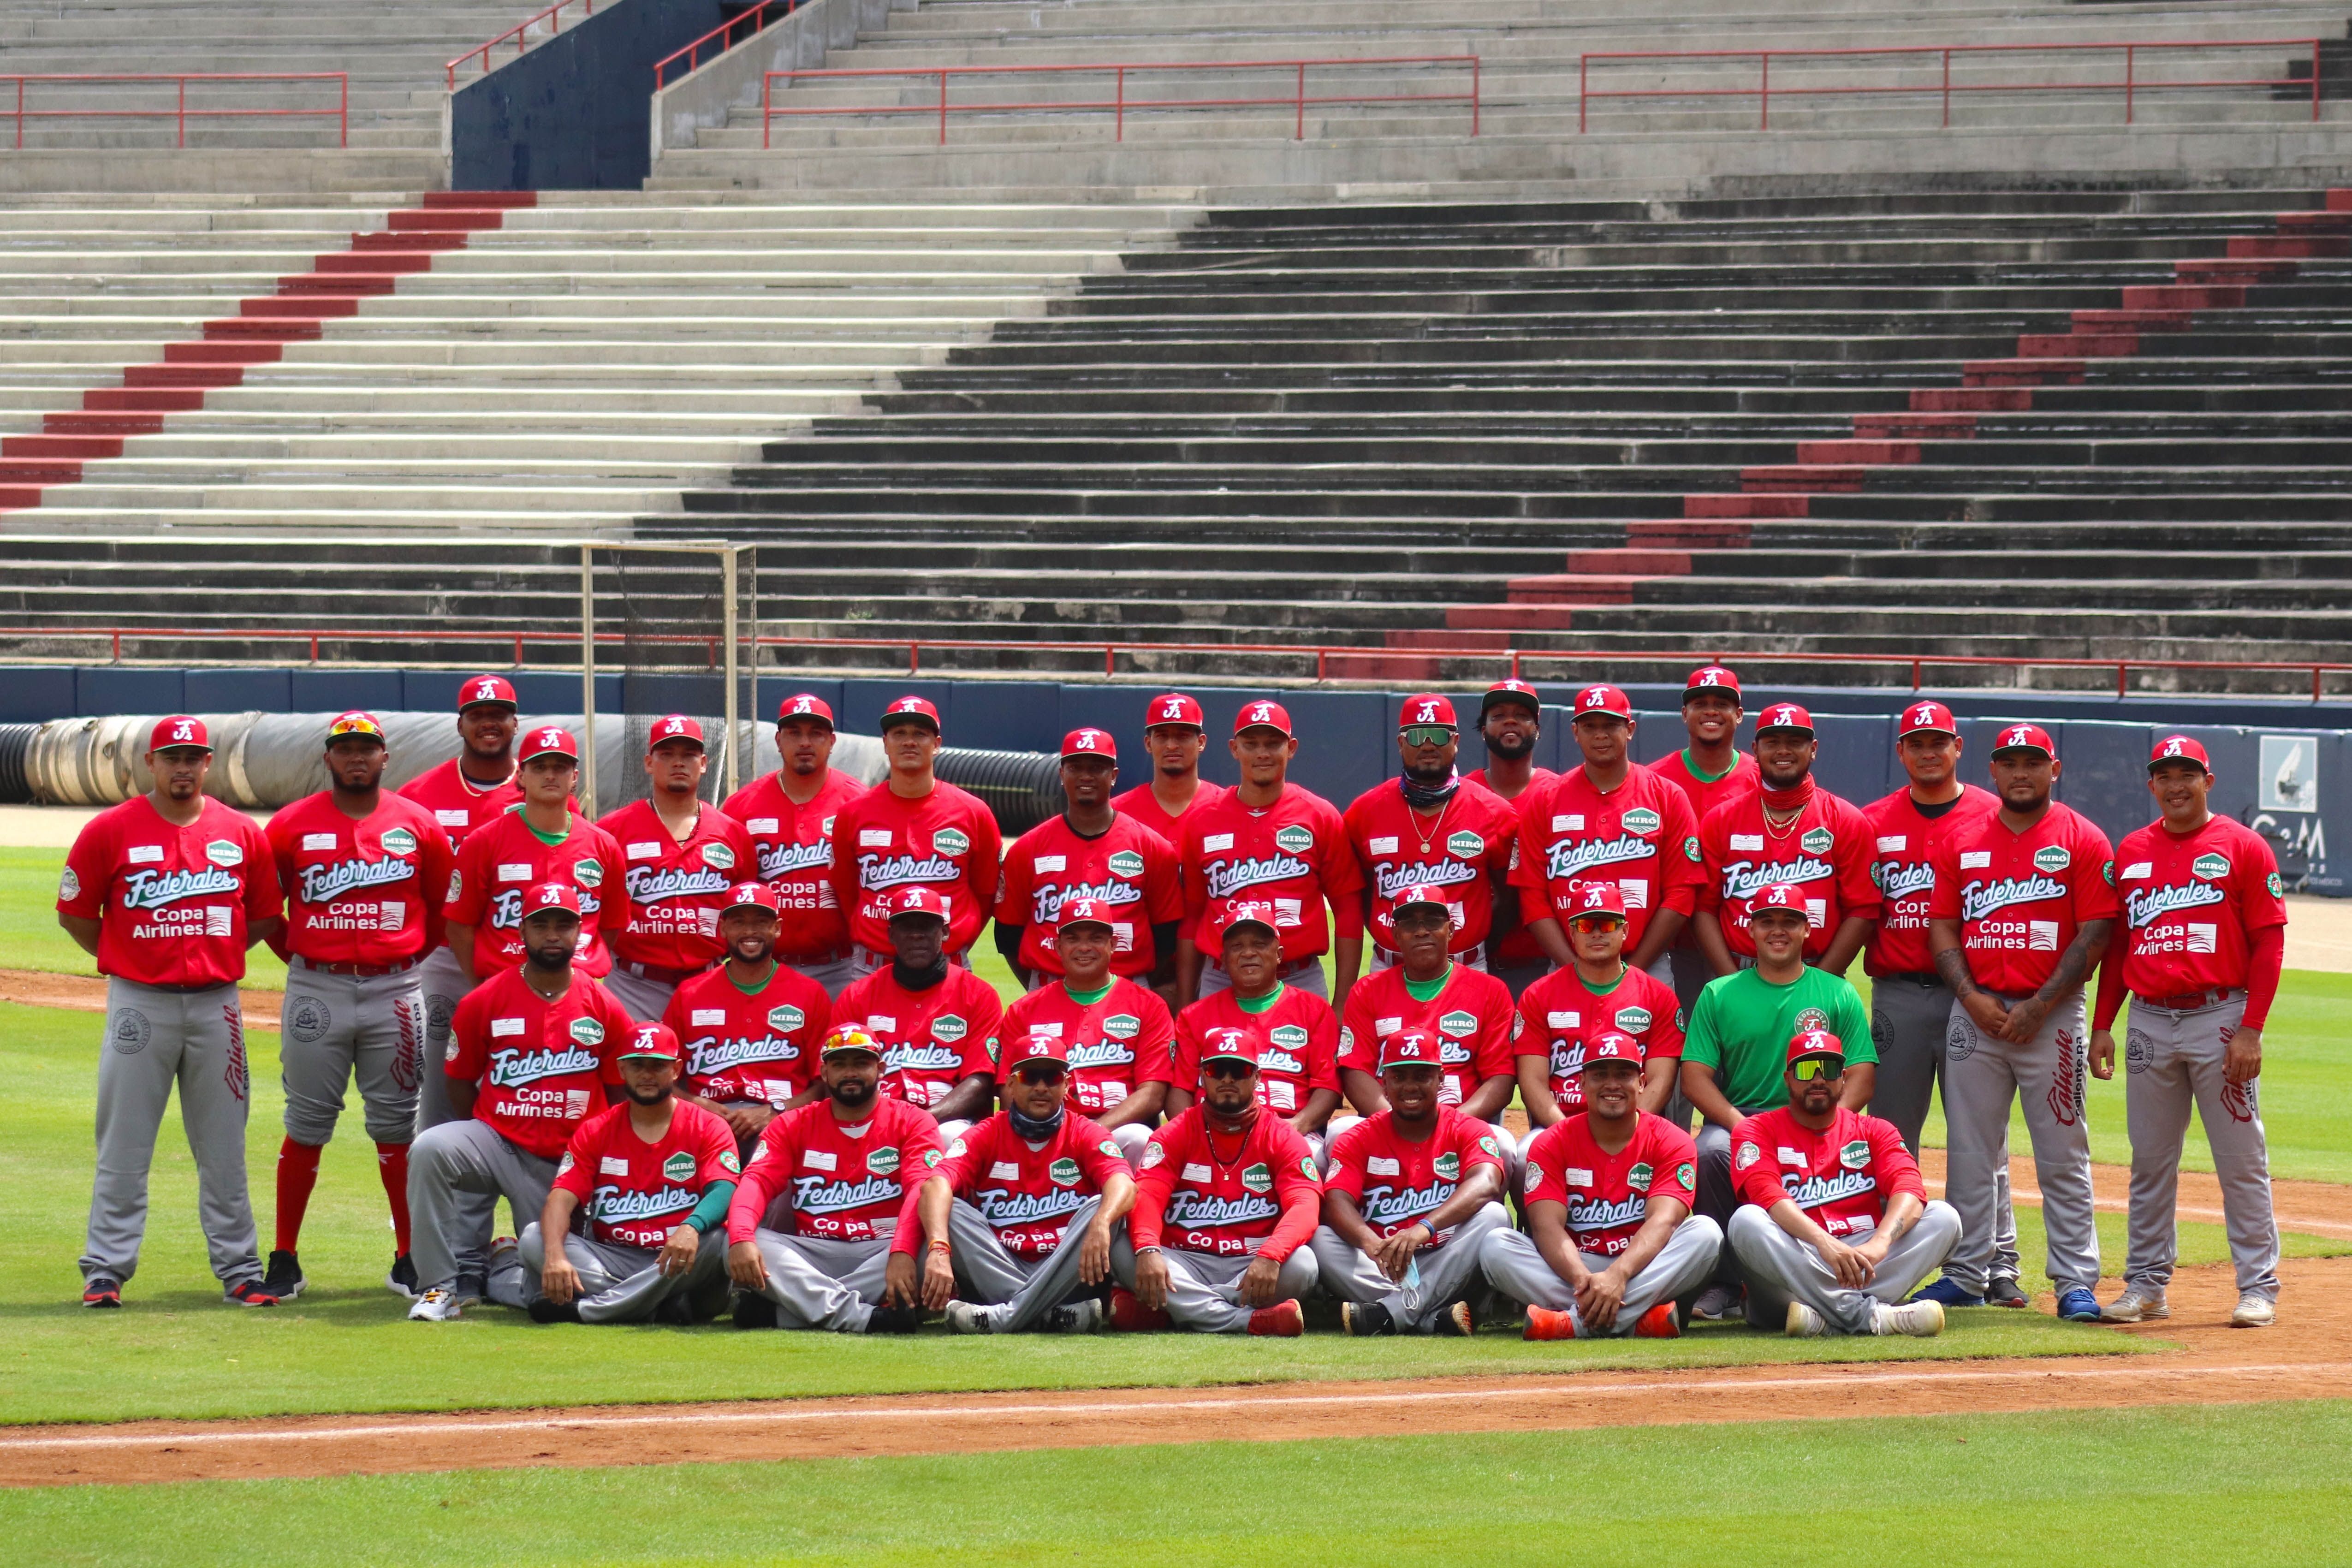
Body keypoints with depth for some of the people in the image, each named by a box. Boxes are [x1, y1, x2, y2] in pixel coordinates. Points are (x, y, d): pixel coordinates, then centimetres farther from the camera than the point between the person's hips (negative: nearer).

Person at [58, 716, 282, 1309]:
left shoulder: (242, 834, 5)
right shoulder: (110, 831, -2)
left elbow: (265, 916, 14)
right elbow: (77, 912, 4)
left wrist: (211, 955, 6)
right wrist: (124, 960, 5)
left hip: (216, 1004, 2)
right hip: (139, 1003, -2)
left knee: (224, 1149, 6)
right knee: (123, 1147, 0)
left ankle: (239, 1270, 10)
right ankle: (106, 1270, 5)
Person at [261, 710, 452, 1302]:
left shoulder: (418, 825, 4)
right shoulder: (292, 825, 1)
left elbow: (444, 906, 14)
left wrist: (415, 956, 10)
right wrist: (296, 954, 8)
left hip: (394, 991, 1)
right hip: (316, 991, -1)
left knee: (396, 1126, 3)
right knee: (306, 1125, 2)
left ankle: (409, 1261, 8)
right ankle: (284, 1260, 7)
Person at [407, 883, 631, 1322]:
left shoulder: (605, 1010, 1)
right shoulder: (483, 1002, 0)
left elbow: (621, 1098, 7)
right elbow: (460, 1084, 7)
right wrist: (487, 1144, 1)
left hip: (567, 1164, 0)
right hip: (496, 1140, 0)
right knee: (430, 1149, -33)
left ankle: (496, 1270, 29)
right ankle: (445, 1284, -18)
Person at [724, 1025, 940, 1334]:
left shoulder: (912, 1123, 3)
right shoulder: (793, 1125, 10)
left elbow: (923, 1189, -14)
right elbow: (757, 1182, -5)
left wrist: (902, 1252, -35)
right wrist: (742, 1238, -29)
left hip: (881, 1249, -1)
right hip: (811, 1255, 1)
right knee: (736, 1246, -26)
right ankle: (863, 1317, -41)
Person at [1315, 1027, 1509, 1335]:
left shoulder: (1468, 1132, 2)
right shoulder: (1358, 1140, 6)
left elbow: (1485, 1185, -21)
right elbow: (1338, 1201, -12)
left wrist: (1425, 1228, -40)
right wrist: (1372, 1244, -37)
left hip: (1446, 1268, -1)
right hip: (1378, 1274, 1)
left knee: (1493, 1215, -26)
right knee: (1322, 1240, -25)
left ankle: (1392, 1313, -35)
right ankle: (1435, 1319, -39)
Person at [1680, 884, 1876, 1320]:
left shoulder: (1838, 994, 12)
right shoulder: (1718, 995, 11)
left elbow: (1861, 1078, 4)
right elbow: (1695, 1077, 3)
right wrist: (1741, 1124, -14)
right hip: (1736, 1117, 0)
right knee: (1712, 1151, -34)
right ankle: (1725, 1283, -20)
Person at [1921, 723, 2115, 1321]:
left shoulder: (2083, 841, 0)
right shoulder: (1961, 841, 10)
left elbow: (2093, 936, -5)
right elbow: (1941, 929, 9)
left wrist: (2037, 1008, -12)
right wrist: (1971, 998, -7)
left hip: (2052, 1015, -3)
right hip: (1975, 1013, 3)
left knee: (2062, 1156, -3)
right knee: (1968, 1152, 5)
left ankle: (2076, 1282, 0)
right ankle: (1965, 1273, 13)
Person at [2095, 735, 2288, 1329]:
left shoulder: (2243, 848, -2)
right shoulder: (2131, 852, 11)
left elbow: (2270, 944, -5)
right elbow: (2115, 945, 16)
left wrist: (2250, 1030, -12)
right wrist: (2102, 1025, 8)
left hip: (2221, 1018, -4)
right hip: (2149, 1023, 4)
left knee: (2242, 1160, -3)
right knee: (2149, 1161, 7)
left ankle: (2258, 1286, 1)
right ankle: (2146, 1284, 13)